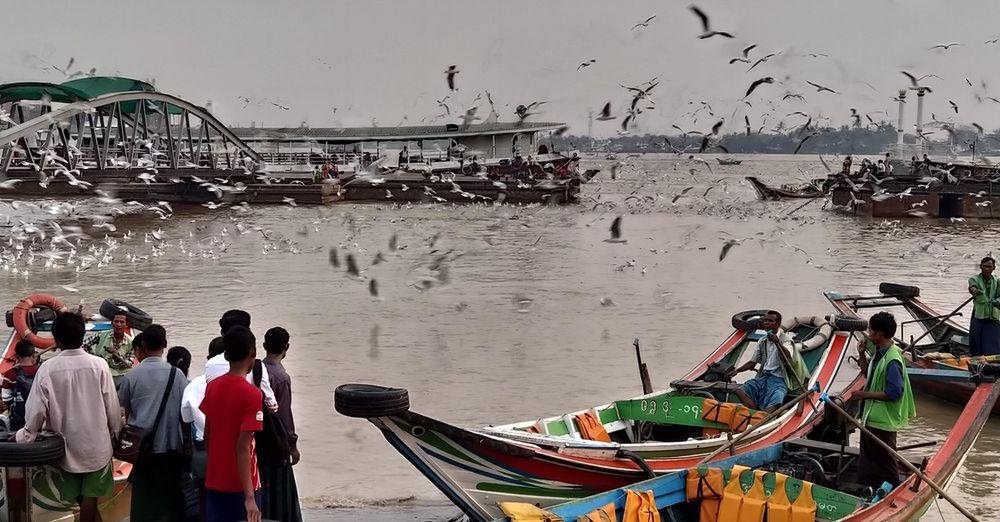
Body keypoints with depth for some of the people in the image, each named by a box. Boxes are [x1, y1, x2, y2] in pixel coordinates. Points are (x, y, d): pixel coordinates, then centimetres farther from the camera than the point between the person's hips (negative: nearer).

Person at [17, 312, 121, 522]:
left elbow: (36, 410, -11)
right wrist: (114, 432, 10)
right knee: (90, 497, 8)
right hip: (96, 443, -1)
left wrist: (25, 435, 6)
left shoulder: (47, 369, -14)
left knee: (82, 498, 14)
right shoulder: (99, 365, -14)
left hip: (67, 445, 1)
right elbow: (112, 406, -7)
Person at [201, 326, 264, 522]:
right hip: (240, 486, -6)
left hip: (213, 483, 6)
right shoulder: (252, 395, -17)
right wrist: (250, 497, -21)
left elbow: (207, 436, 11)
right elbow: (243, 448, -21)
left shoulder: (212, 387, 4)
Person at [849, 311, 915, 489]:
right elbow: (869, 374, 20)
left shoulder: (892, 360, -24)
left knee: (885, 461, 2)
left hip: (883, 421, -10)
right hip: (872, 417, 10)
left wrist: (866, 395, -22)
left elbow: (894, 393, -26)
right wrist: (862, 355, 6)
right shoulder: (879, 353, 6)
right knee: (869, 455, 20)